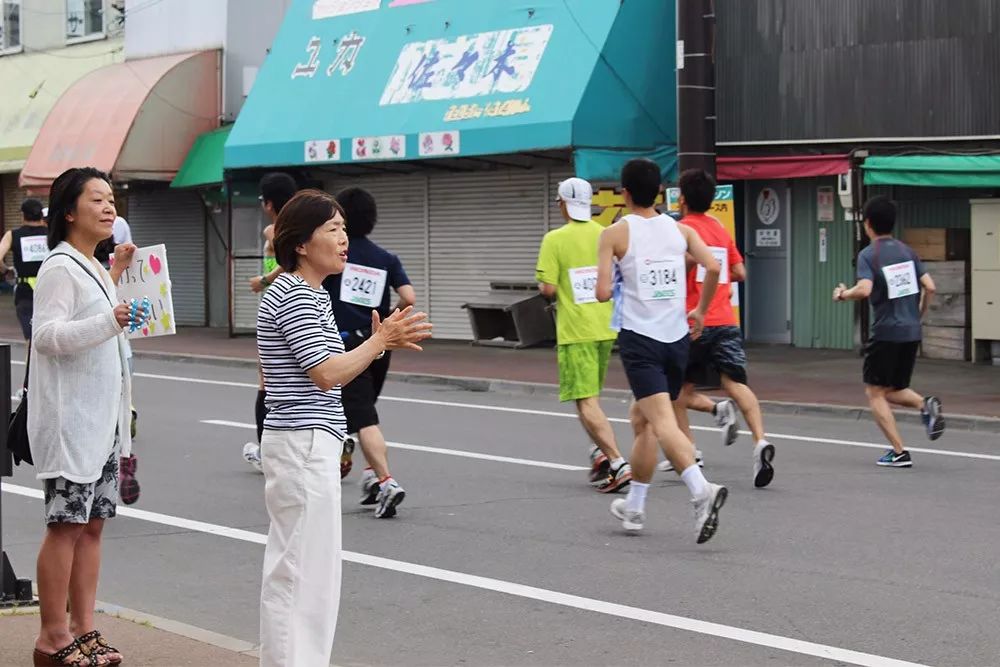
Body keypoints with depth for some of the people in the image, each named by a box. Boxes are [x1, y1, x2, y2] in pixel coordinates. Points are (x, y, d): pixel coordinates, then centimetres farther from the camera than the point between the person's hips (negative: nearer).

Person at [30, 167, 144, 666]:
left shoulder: (90, 268, 16)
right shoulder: (60, 268, -12)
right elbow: (47, 335, -24)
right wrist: (110, 321, -35)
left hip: (102, 417, 9)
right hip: (70, 419, -9)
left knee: (93, 523, 9)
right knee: (67, 525, -5)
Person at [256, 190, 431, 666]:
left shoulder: (313, 294, 17)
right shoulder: (293, 297, -15)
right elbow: (327, 374, -20)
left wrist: (379, 342, 7)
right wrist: (381, 341, -12)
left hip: (306, 444, 11)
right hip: (305, 446, -11)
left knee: (290, 568, 14)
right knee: (305, 571, -7)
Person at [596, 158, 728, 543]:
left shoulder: (615, 233, -3)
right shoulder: (679, 229, 7)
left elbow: (603, 293, -9)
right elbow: (713, 268, -5)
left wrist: (613, 288, 15)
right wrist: (701, 311, 9)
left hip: (639, 338, -5)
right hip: (676, 338, 5)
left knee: (663, 422, -15)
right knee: (641, 418, 20)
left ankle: (702, 491, -37)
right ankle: (634, 508, 27)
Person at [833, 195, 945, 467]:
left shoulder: (868, 254, -8)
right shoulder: (907, 251, 9)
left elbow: (864, 290, -22)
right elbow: (929, 287, 7)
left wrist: (843, 294, -2)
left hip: (886, 332, -6)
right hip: (912, 332, 6)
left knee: (875, 392, 6)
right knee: (894, 391, 19)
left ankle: (899, 452, -3)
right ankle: (925, 404, -13)